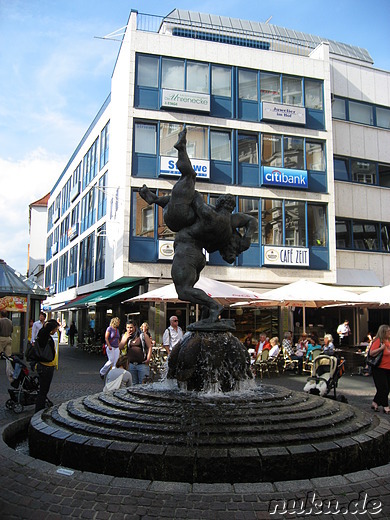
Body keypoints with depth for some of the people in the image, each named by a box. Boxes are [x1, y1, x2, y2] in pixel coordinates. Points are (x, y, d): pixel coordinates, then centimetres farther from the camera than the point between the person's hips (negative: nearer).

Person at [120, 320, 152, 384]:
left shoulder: (143, 335, 0)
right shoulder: (125, 336, 11)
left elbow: (149, 347, -1)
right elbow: (120, 347, 2)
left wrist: (148, 359, -11)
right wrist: (126, 337, -7)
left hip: (142, 364, -3)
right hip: (131, 364, 3)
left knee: (143, 384, -2)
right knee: (133, 384, 9)